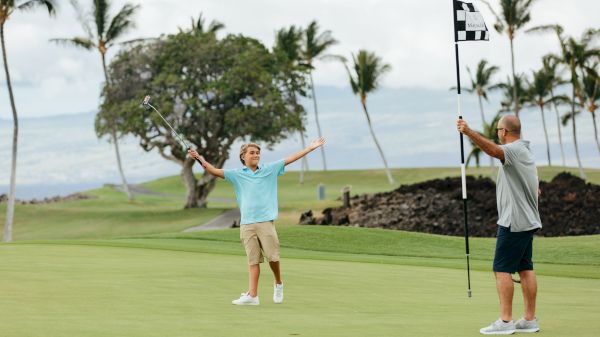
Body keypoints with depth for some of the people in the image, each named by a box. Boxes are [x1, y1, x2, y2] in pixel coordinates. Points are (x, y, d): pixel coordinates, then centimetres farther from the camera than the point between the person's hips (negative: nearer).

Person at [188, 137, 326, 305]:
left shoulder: (269, 169, 10)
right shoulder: (237, 174, 10)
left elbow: (290, 159, 10)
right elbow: (215, 171, 5)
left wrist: (311, 147, 8)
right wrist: (200, 159, -8)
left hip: (266, 221, -1)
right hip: (246, 224, 1)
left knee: (272, 256, -6)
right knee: (253, 260, 0)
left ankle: (278, 284, 20)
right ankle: (252, 295, -2)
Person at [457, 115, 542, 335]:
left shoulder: (514, 150, -14)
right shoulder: (526, 152, 19)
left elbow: (493, 150, -38)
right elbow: (535, 190, 29)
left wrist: (469, 133, -52)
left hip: (513, 222, -10)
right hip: (528, 221, 10)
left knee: (502, 269, -8)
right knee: (525, 268, 9)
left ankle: (505, 321, -10)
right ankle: (530, 320, 10)